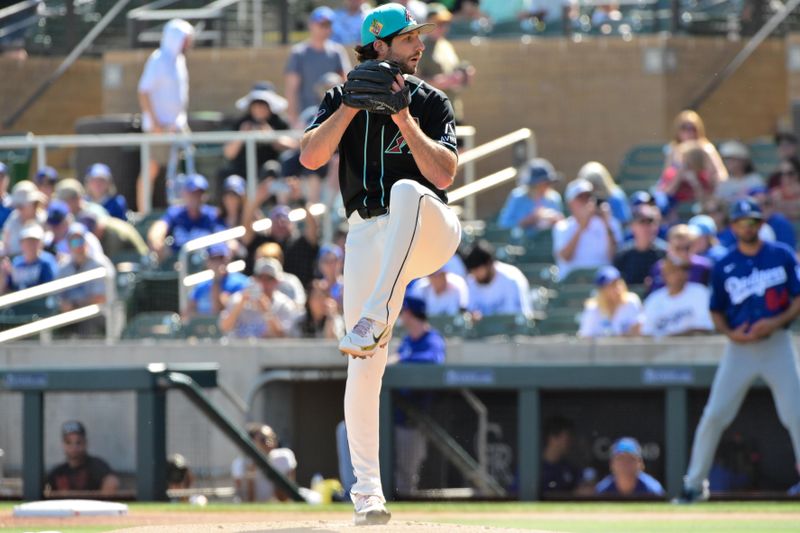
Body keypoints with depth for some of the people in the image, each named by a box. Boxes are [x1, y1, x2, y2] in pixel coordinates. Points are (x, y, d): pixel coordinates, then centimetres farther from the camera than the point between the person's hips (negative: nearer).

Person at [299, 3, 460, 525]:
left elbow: (443, 174, -10)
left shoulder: (431, 101, 4)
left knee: (407, 191, -39)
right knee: (365, 368, -5)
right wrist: (354, 106, -13)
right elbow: (311, 157, -8)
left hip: (431, 233, -2)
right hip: (368, 236, 2)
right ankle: (368, 492, 3)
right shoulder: (342, 99, 7)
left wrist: (403, 118, -14)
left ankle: (374, 322, -43)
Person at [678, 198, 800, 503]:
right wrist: (731, 333, -9)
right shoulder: (724, 267, 4)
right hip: (740, 348, 1)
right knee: (714, 415, -4)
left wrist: (775, 322, -16)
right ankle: (695, 483, 5)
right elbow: (716, 312, 11)